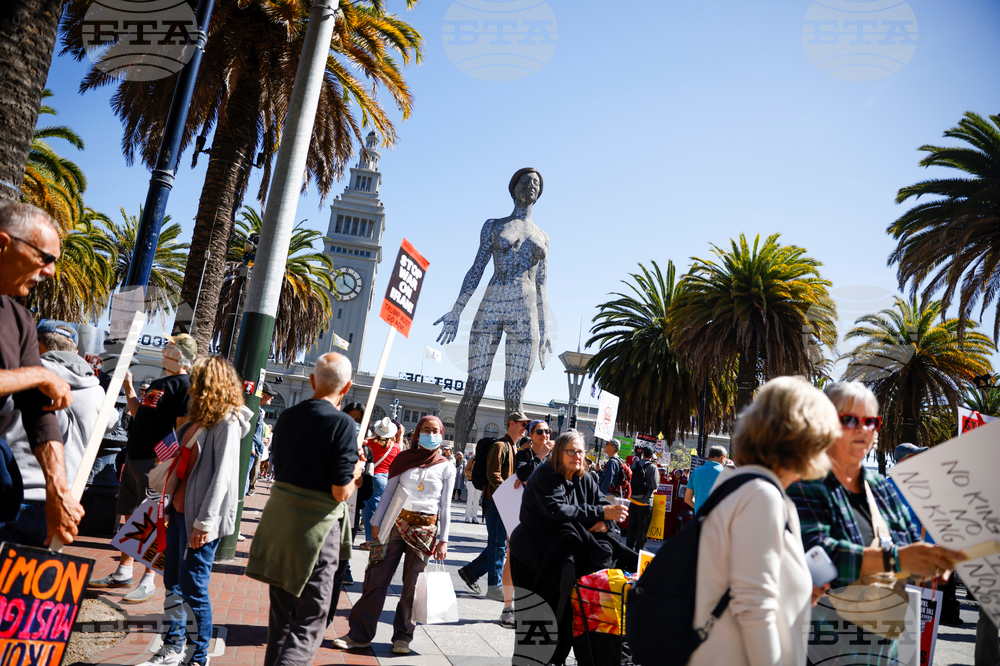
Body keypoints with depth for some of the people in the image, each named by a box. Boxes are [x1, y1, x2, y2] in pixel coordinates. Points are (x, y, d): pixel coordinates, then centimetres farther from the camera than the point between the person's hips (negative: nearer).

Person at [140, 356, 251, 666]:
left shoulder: (227, 423, -15)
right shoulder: (198, 420, 12)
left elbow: (222, 476, -20)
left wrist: (204, 522, -22)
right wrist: (171, 507, 18)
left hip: (200, 519, -9)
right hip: (180, 511, 9)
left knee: (193, 590, -1)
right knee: (172, 584, 17)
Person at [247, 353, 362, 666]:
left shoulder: (287, 416, 3)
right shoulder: (342, 424, -16)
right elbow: (341, 491, -18)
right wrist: (355, 472, 2)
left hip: (279, 520, 6)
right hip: (316, 527, -6)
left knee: (281, 613, 22)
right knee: (310, 621, 5)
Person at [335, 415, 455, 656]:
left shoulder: (446, 467, 2)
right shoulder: (405, 459, 5)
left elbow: (445, 505, 3)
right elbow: (388, 492, 7)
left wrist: (443, 540, 0)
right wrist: (376, 522, 2)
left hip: (425, 529, -1)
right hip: (397, 523, 1)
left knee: (411, 585, 4)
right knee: (377, 578, -1)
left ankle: (402, 636, 19)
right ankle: (360, 633, 9)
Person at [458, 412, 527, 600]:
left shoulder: (511, 447, 20)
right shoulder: (500, 445, -11)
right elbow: (493, 475, -20)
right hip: (497, 502, -10)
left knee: (500, 545, 11)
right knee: (498, 545, -4)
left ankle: (470, 571, 21)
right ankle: (494, 587, 5)